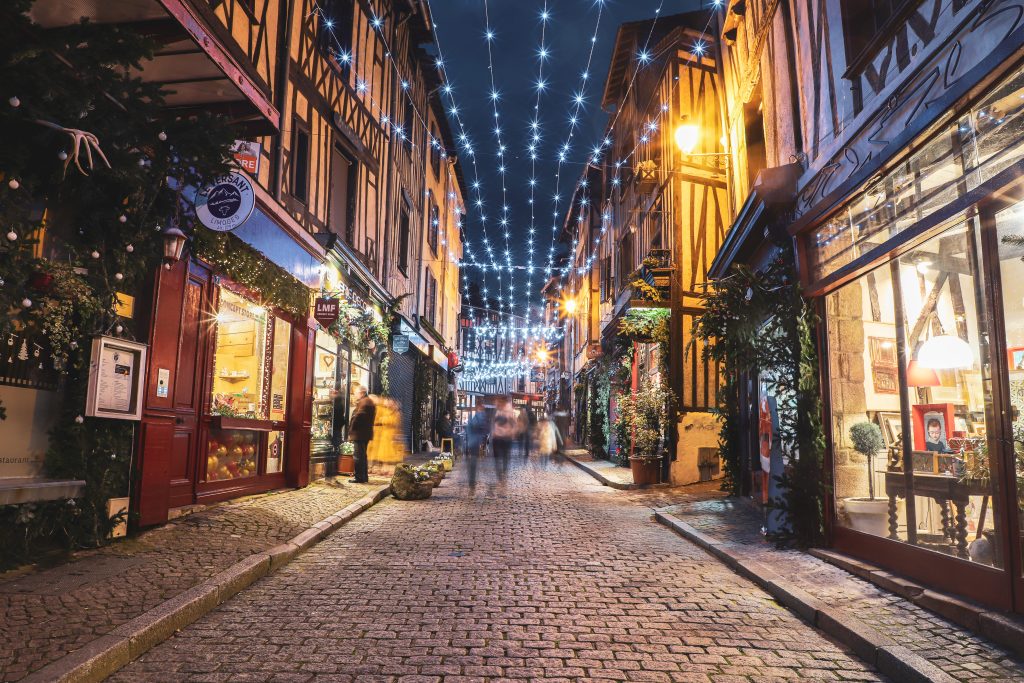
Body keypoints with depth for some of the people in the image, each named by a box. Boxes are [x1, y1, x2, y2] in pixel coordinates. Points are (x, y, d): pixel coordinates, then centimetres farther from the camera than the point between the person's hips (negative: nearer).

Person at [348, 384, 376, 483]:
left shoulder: (364, 402, -16)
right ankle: (364, 476, 24)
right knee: (362, 455, 17)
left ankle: (359, 477, -4)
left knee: (358, 456, -6)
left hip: (360, 434, -11)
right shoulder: (369, 401, 18)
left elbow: (357, 417, -21)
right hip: (366, 433, 11)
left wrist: (350, 432, -14)